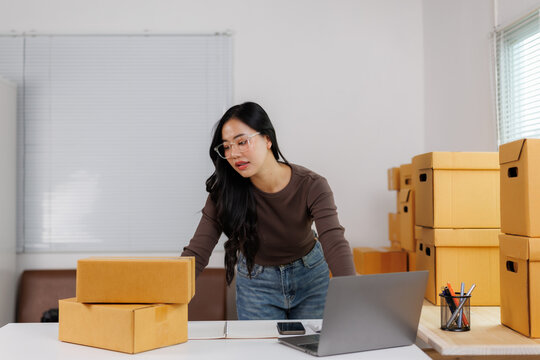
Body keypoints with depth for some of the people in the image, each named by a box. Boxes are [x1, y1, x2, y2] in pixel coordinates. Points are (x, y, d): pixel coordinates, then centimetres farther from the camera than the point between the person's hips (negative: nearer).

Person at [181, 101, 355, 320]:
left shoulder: (311, 187, -26)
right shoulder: (224, 192, -22)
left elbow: (335, 243, -38)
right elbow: (197, 252, -25)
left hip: (310, 276, 0)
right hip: (256, 283, 0)